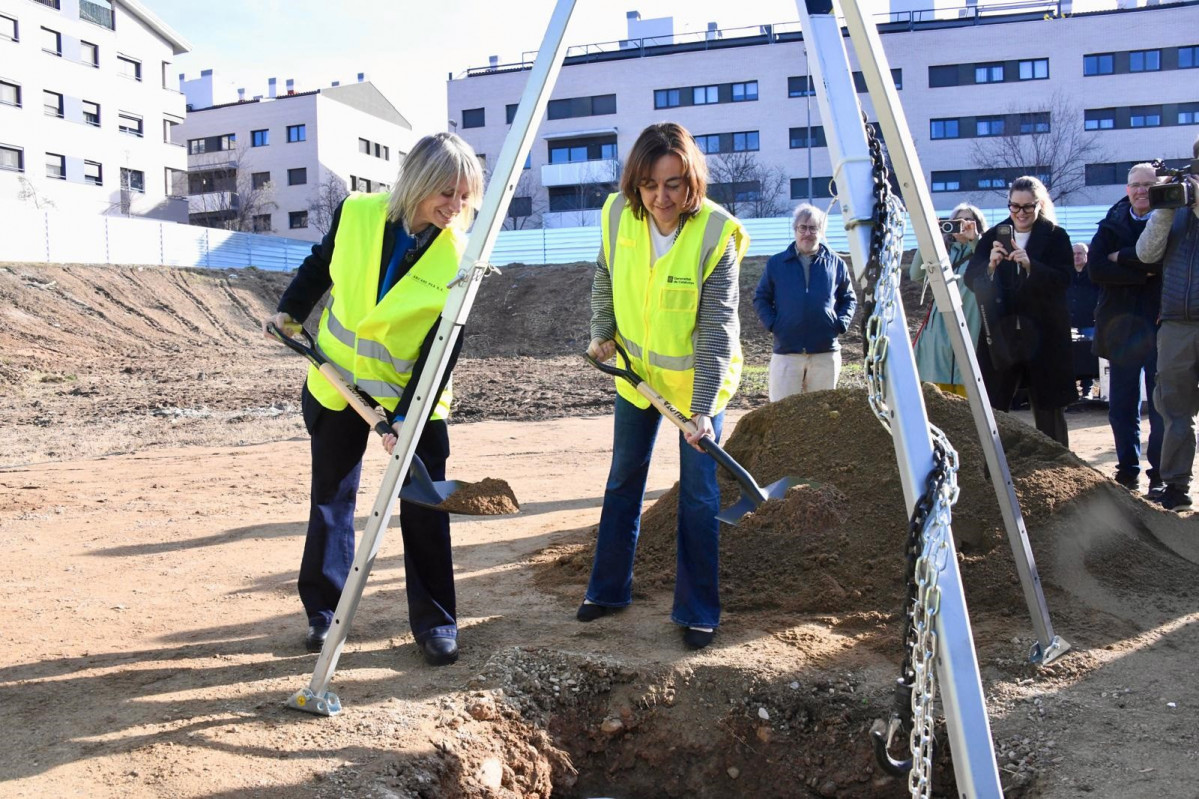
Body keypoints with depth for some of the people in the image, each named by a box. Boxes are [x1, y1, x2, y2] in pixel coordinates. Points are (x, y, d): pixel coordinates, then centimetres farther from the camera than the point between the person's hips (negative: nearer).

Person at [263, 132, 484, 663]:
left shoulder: (459, 257, -18)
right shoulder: (355, 215, -12)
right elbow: (320, 265, 11)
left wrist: (409, 415, -24)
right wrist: (291, 310, 10)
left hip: (413, 397, -2)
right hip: (337, 382, 3)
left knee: (424, 509, 0)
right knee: (330, 500, 11)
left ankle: (435, 622, 15)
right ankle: (325, 611, 27)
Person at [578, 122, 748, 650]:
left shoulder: (716, 235, -25)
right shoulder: (618, 215, -13)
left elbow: (716, 331, -28)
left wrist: (703, 408, -34)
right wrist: (602, 332, -2)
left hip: (697, 380, -4)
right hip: (636, 370, 5)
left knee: (699, 495, -1)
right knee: (622, 481, 14)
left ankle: (698, 612, 15)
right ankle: (607, 590, 31)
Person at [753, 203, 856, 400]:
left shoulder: (835, 264, 8)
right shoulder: (776, 263, 5)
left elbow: (849, 298, 15)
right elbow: (761, 298, 10)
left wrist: (841, 324, -1)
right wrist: (771, 324, -4)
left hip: (826, 352, 1)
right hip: (786, 352, -1)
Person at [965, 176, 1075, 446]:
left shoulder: (1056, 236, 1)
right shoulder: (993, 236, 8)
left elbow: (1063, 280, -11)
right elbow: (971, 279, -2)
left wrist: (1030, 265, -26)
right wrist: (990, 265, -22)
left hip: (1044, 334, -2)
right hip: (1000, 333, 2)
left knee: (1048, 407, 6)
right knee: (991, 406, -1)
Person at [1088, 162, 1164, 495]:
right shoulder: (1112, 225, 9)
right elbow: (1096, 268, -7)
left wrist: (1122, 258, -9)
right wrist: (1145, 272, -14)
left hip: (1161, 326, -3)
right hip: (1122, 326, 3)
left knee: (1162, 404, 0)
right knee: (1121, 406, 7)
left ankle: (1161, 474, 9)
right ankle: (1127, 470, 19)